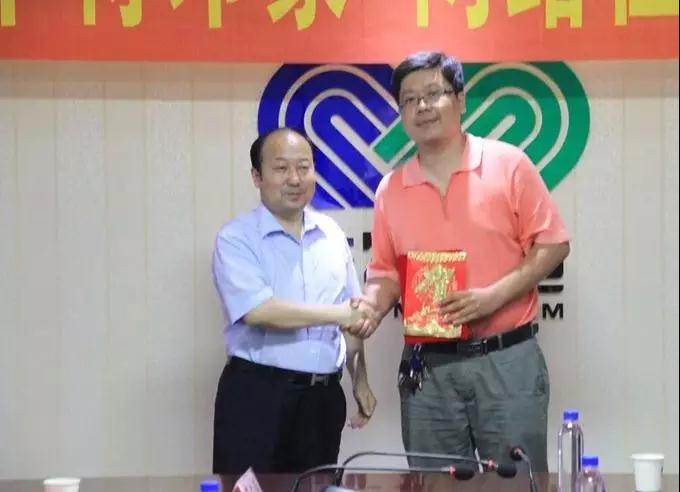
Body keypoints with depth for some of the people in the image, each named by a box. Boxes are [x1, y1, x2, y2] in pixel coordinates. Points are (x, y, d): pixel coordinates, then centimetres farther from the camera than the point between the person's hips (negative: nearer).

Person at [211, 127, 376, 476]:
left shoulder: (332, 235, 12)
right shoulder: (236, 238, -6)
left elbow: (352, 316, 17)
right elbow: (258, 311, -20)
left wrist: (360, 380, 12)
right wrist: (337, 314, -16)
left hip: (323, 395, 5)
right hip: (256, 392, -5)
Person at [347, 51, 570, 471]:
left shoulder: (509, 165, -3)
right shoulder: (391, 190, 7)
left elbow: (552, 245, -3)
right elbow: (386, 272, 12)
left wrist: (495, 296, -15)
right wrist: (370, 306, -10)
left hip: (507, 360, -3)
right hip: (428, 366, 3)